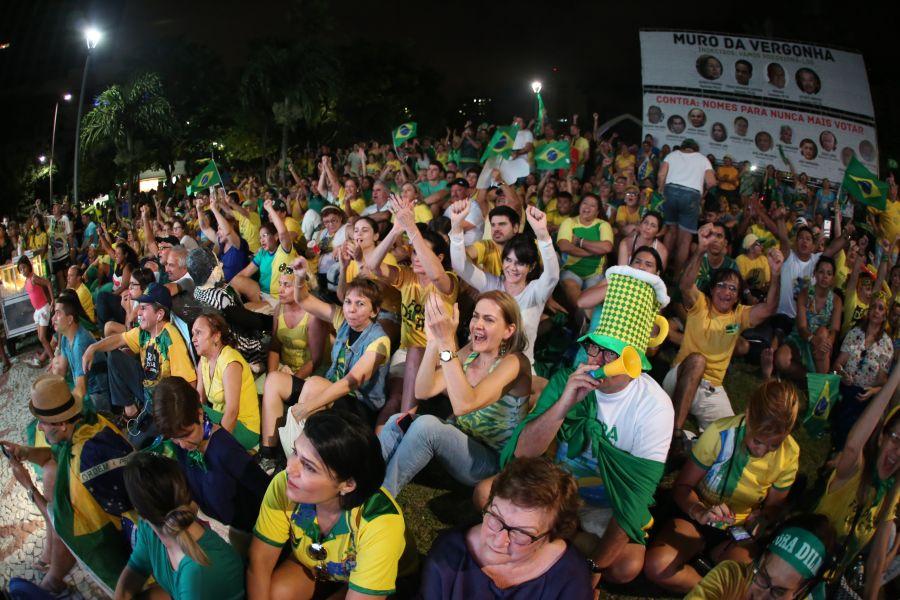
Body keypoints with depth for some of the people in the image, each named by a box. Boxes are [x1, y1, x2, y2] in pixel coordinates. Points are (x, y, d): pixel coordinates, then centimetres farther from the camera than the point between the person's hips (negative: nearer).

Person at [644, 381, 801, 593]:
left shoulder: (789, 456, -12)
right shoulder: (721, 433, -23)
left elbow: (773, 506, 4)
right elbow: (681, 486, -14)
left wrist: (762, 520, -20)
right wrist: (699, 512, -35)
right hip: (696, 515, -1)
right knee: (656, 566, -28)